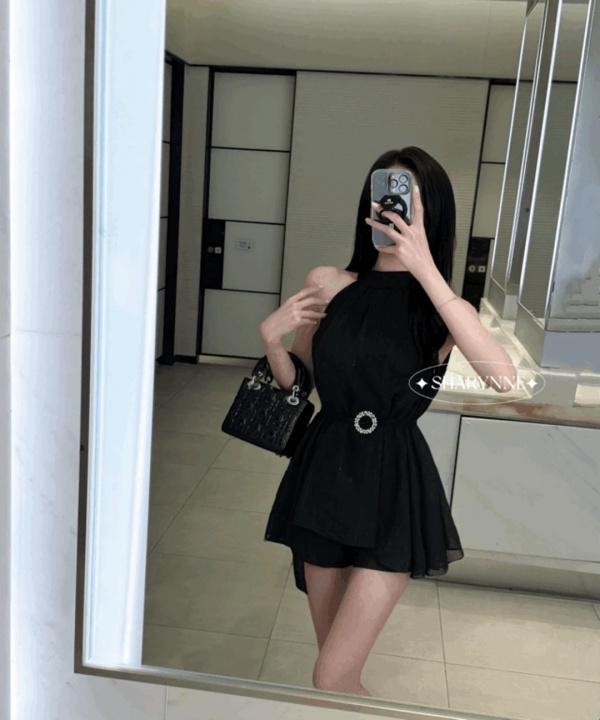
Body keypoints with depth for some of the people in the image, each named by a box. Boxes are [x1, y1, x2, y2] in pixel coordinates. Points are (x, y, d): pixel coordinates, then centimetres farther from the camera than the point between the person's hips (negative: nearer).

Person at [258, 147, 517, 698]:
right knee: (339, 670, 18)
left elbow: (504, 376, -27)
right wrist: (272, 337, -10)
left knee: (331, 682, -4)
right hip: (324, 474, 3)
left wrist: (424, 269, -29)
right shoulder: (329, 285, 1)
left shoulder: (442, 308, -5)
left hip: (393, 488, -3)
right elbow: (297, 384, 12)